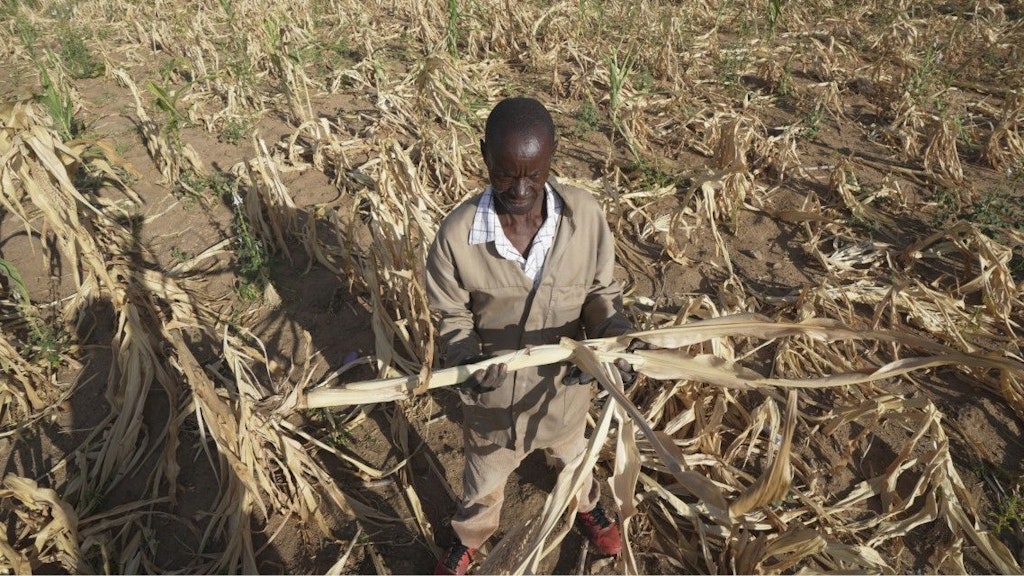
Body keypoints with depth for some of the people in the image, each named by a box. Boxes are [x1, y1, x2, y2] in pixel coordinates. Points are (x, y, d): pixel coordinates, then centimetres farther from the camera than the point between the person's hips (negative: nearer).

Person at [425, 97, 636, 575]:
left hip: (564, 379, 2)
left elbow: (601, 291, -8)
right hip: (493, 389, -1)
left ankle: (587, 505, 70)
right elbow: (451, 317, -13)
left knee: (570, 452, 35)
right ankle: (469, 536, 62)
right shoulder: (457, 234, -26)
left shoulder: (586, 216, -22)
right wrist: (465, 360, -33)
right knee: (484, 473, 28)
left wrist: (614, 336, -28)